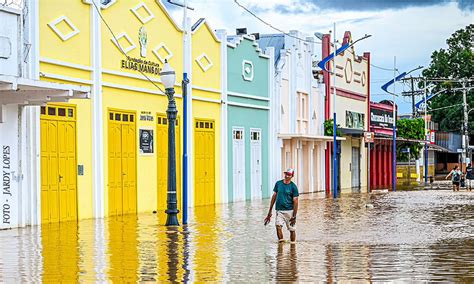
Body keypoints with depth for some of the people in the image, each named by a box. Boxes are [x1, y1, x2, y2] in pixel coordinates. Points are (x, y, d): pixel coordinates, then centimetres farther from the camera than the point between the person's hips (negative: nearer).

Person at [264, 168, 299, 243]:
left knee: (292, 230, 4)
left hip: (289, 211, -2)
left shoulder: (293, 187, -4)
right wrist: (270, 211, 11)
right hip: (279, 210, 2)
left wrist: (294, 216, -12)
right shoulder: (278, 183, 6)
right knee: (278, 226, -19)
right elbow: (274, 196, 12)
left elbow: (295, 201, -6)